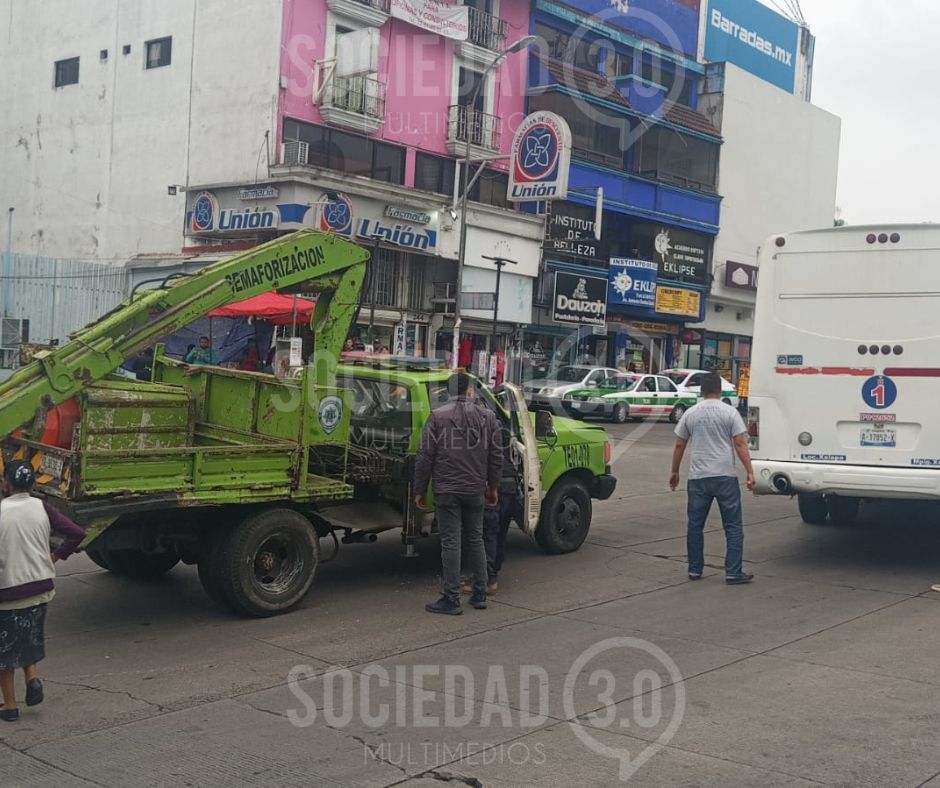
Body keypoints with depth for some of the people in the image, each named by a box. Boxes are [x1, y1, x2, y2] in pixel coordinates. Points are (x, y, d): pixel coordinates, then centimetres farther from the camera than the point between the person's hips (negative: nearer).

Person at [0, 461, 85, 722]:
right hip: (40, 588, 4)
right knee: (30, 639, 26)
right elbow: (77, 534, -6)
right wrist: (56, 556, 7)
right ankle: (33, 678, 5)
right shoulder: (42, 509, -2)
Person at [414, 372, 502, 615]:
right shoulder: (487, 417, 2)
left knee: (450, 543, 0)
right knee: (476, 540, 15)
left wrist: (420, 490, 1)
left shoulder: (438, 417, -7)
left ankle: (451, 599, 2)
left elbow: (425, 457, -7)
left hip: (447, 492, -3)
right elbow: (496, 456, 7)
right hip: (475, 491, 3)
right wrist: (493, 486, 19)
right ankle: (480, 595, 20)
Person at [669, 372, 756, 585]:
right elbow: (740, 444, -8)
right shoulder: (729, 412, -2)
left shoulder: (690, 414, 6)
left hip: (698, 477, 3)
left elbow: (679, 446, 9)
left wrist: (674, 472, 19)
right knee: (733, 526, 3)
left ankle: (695, 570, 16)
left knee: (695, 525, 11)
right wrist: (750, 472, -5)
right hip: (725, 477, -3)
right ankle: (733, 573, 0)